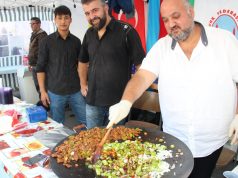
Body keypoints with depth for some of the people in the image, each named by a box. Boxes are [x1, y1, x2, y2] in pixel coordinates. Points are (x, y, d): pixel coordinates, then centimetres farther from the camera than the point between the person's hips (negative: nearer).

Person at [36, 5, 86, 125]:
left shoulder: (76, 41, 6)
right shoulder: (47, 41, -3)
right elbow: (40, 68, -1)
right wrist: (42, 91, -6)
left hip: (76, 90, 3)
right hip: (55, 92, -2)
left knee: (87, 122, 8)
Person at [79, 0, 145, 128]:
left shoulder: (126, 31, -11)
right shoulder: (89, 34, 8)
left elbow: (141, 64, -10)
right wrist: (83, 84, 17)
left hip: (118, 101, -5)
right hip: (92, 101, 5)